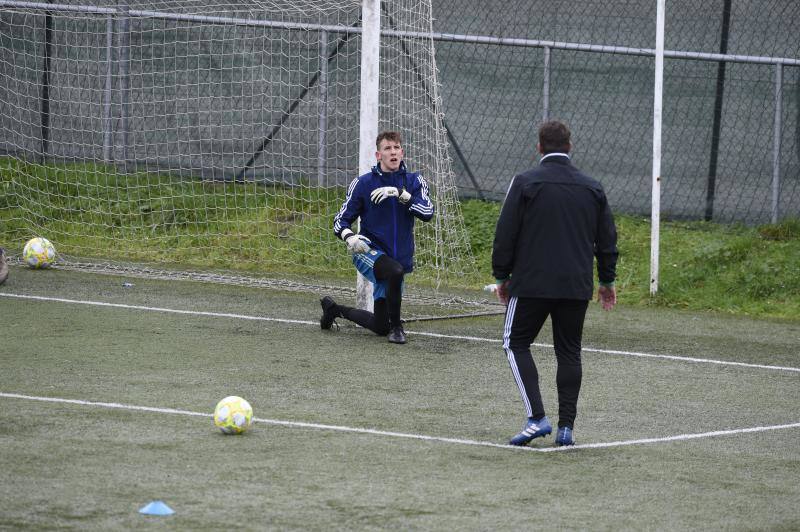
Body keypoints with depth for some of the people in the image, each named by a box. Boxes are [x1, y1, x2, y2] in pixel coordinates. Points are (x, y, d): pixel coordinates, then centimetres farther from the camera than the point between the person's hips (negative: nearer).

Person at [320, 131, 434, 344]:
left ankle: (334, 309, 36)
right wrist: (349, 237, -23)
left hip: (400, 258, 4)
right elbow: (341, 221, -1)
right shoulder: (363, 183, -4)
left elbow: (427, 212, -15)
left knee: (380, 326, 10)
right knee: (395, 271, -39)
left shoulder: (414, 182, 1)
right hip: (368, 252, -4)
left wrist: (400, 193, -27)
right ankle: (396, 326, -19)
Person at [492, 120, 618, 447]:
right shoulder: (592, 188, 7)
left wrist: (502, 276, 6)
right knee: (569, 352, 11)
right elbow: (607, 238, 13)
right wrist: (606, 280, 24)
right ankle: (566, 427, 6)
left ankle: (536, 418, -8)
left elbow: (505, 235, -5)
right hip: (577, 286, 4)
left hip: (532, 283, -4)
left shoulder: (525, 183, -5)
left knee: (516, 343, 7)